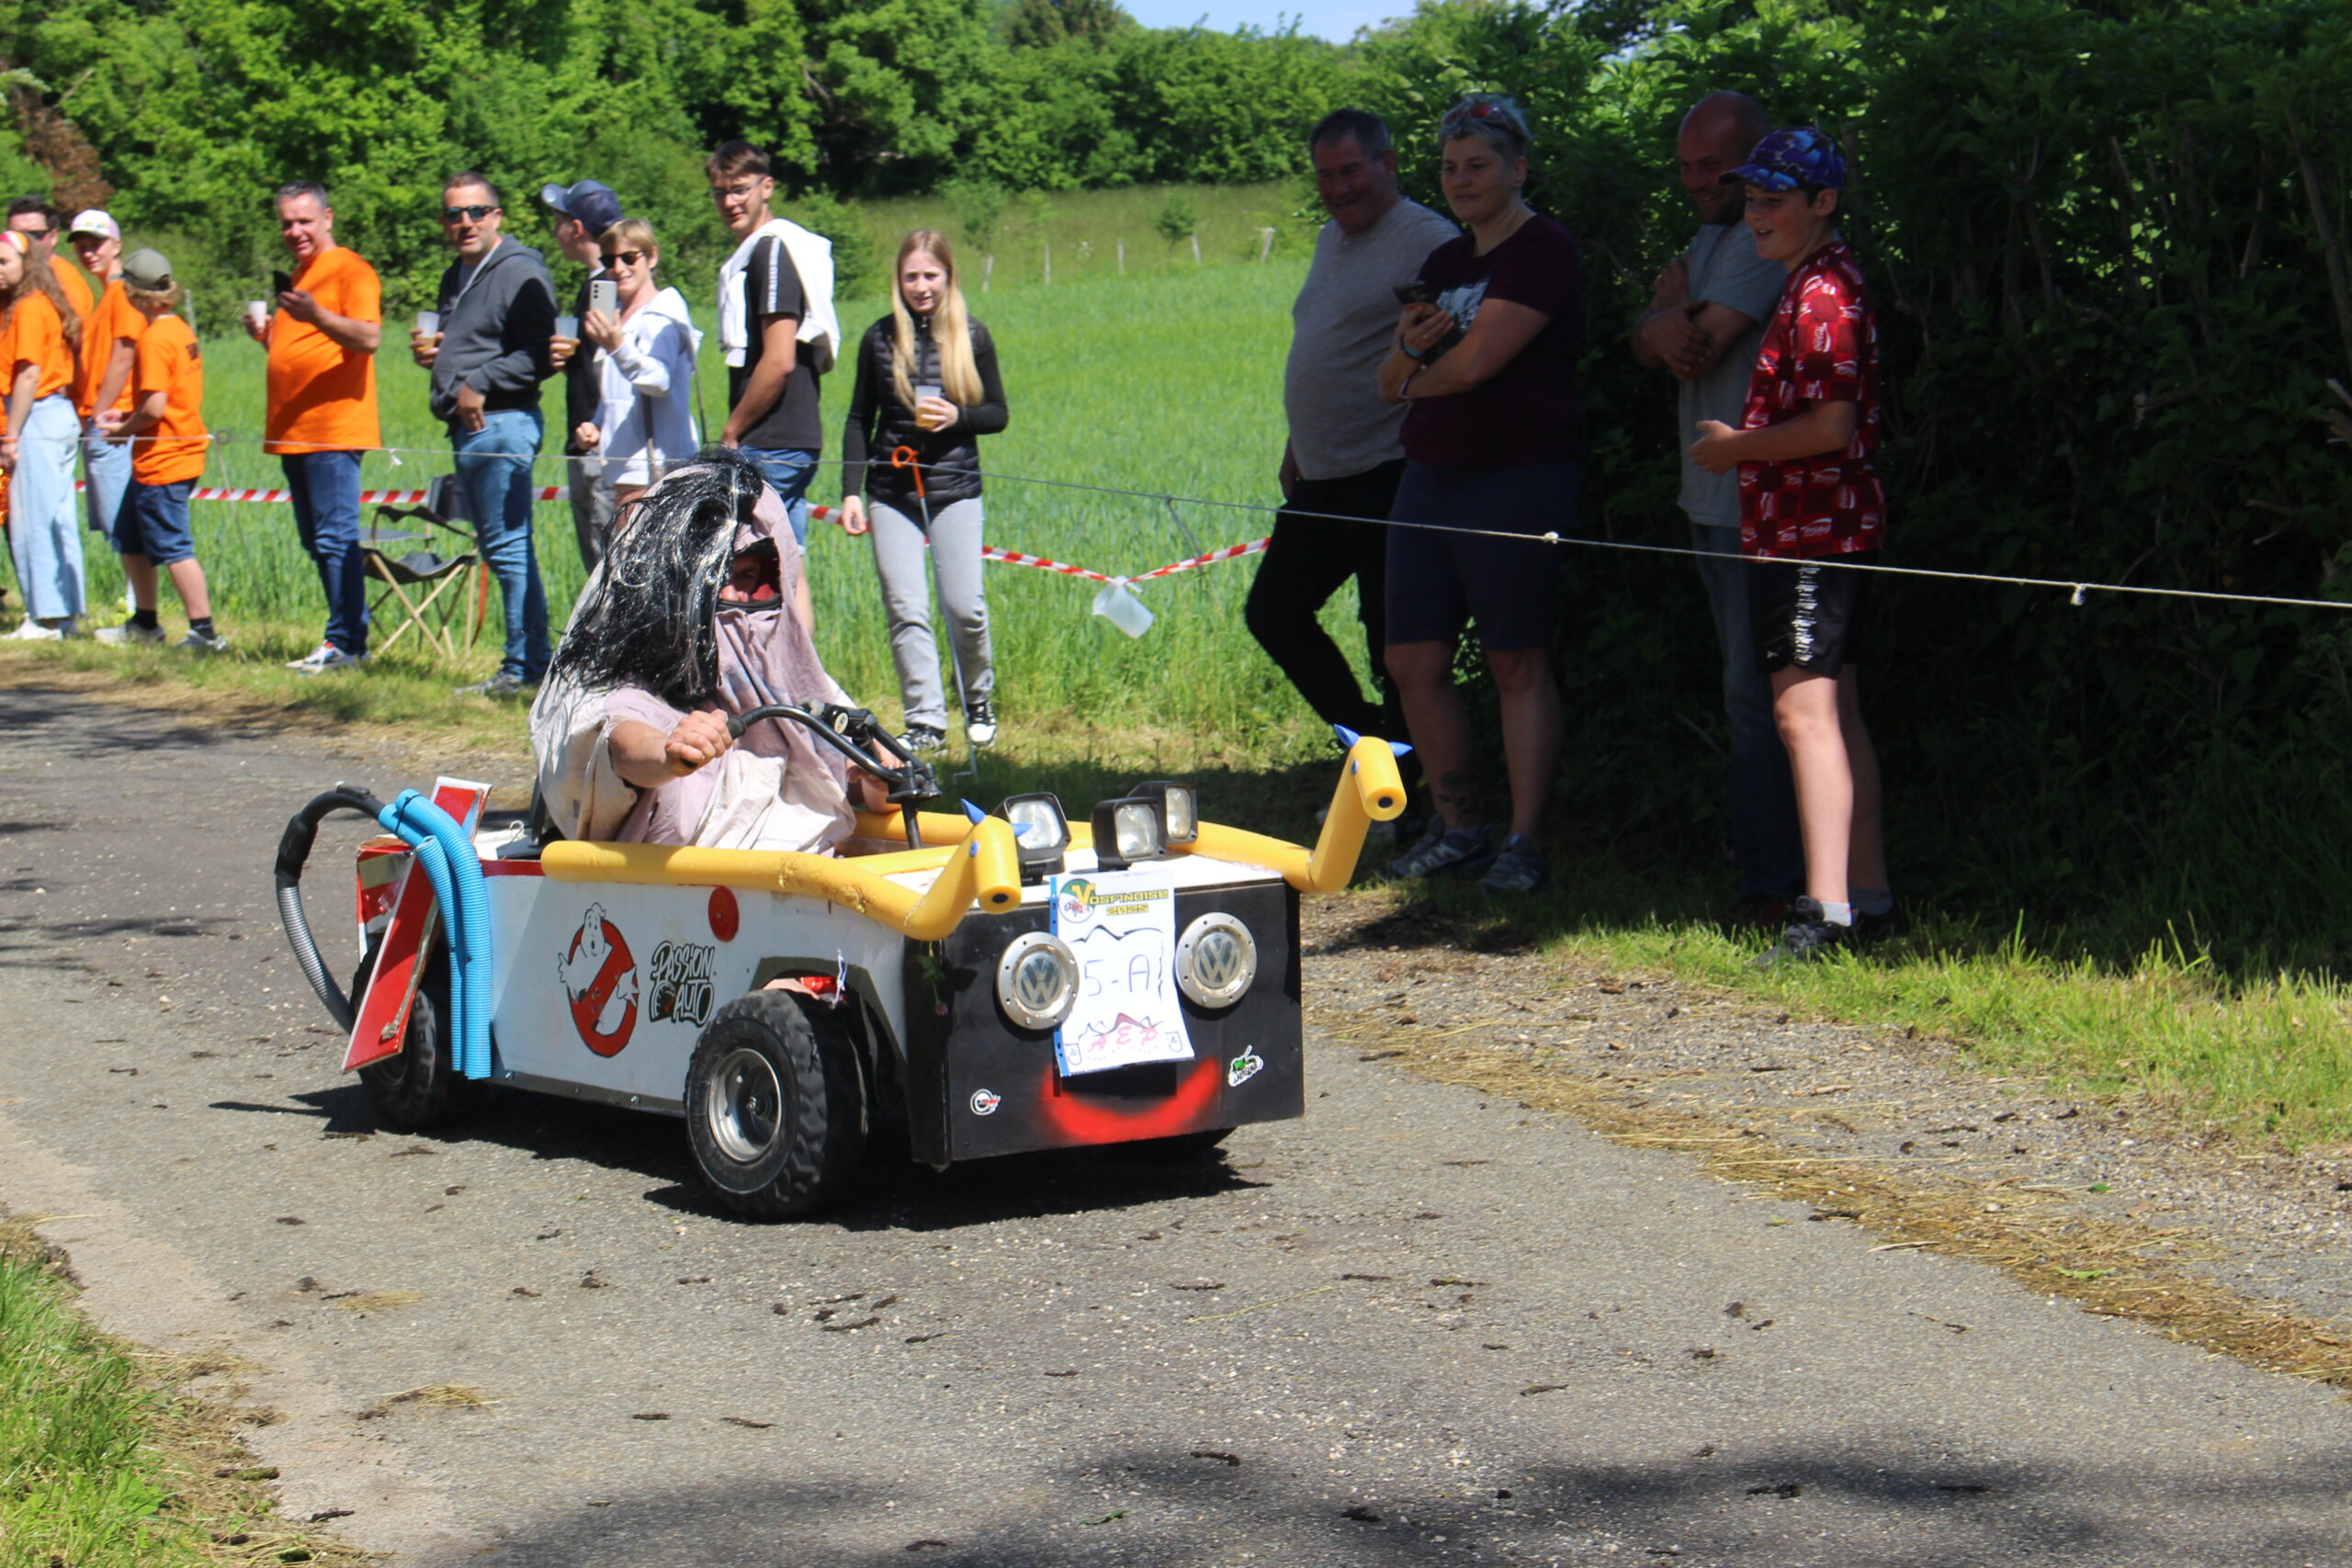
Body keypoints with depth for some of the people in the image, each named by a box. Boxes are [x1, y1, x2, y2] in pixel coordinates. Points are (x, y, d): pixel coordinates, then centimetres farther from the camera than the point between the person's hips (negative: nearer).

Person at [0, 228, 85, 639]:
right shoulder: (47, 304, 15)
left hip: (40, 418, -9)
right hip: (61, 417, 9)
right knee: (58, 520, 12)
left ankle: (46, 618, -3)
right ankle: (67, 612, 16)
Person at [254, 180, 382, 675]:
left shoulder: (350, 269, -6)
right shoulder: (300, 274, 23)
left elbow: (369, 338, -20)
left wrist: (317, 316, -33)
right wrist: (266, 333, 13)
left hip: (333, 429, -10)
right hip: (294, 431, 10)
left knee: (335, 537, -11)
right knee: (316, 540, 10)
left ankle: (345, 643, -11)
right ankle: (348, 637, 13)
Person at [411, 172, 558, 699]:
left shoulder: (519, 273, -10)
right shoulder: (456, 277, 21)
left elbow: (540, 357, -17)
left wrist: (479, 384, -17)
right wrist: (428, 353, 13)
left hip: (501, 423, -10)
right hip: (467, 428, 10)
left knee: (509, 548, -10)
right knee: (499, 550, 11)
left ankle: (523, 666, -8)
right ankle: (529, 660, 15)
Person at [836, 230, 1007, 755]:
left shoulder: (972, 337, 2)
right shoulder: (880, 338, 3)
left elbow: (997, 414, 7)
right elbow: (859, 420, 9)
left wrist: (957, 417, -13)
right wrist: (851, 491, 2)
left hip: (955, 489, -1)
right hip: (892, 491, 1)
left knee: (964, 605, -7)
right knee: (905, 609, -5)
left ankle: (978, 700, 19)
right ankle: (926, 722, 2)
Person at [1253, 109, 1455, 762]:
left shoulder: (1429, 241, -12)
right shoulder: (1330, 239, 17)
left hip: (1385, 477, -10)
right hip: (1320, 477, 10)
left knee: (1394, 640, -3)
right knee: (1273, 612, 13)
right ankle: (1365, 733, 26)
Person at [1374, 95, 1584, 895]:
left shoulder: (1542, 252, -9)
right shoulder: (1446, 262, 19)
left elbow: (1474, 362, -18)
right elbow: (1394, 381, 19)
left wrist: (1416, 379, 3)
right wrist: (1407, 348, -5)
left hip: (1516, 480, -8)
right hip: (1430, 478, 8)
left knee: (1517, 663, -3)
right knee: (1413, 662, 6)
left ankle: (1524, 843, 3)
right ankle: (1454, 828, 18)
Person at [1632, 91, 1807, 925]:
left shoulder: (1769, 240, -14)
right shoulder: (1708, 238, 18)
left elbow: (1701, 344, -20)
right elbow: (1647, 347, 11)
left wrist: (1670, 315, 1)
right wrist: (1670, 327, -11)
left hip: (1761, 504, -10)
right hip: (1712, 495, 10)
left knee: (1757, 694, -8)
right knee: (1747, 685, 13)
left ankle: (1770, 879, -3)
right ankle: (1772, 863, 20)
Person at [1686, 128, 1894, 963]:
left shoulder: (1823, 294, -15)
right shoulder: (1814, 285, 18)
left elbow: (1831, 425, -23)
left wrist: (1736, 447, -12)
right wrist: (1740, 445, 16)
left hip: (1811, 535, -11)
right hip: (1815, 529, 11)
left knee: (1804, 709, -14)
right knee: (1836, 712, 13)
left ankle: (1826, 910, -19)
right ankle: (1869, 895, 19)